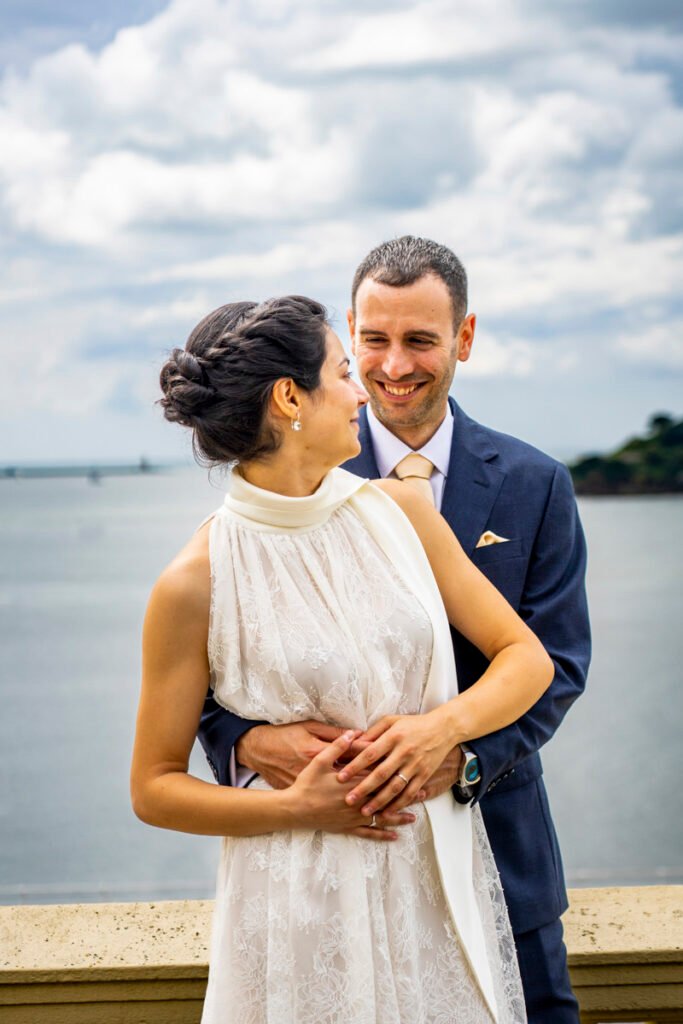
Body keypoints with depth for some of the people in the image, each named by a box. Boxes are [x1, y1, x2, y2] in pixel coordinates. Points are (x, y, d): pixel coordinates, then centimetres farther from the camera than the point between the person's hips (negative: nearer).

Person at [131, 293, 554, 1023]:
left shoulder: (399, 512, 1)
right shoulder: (197, 581, -11)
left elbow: (527, 657, 4)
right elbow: (153, 789, -4)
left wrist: (443, 725, -14)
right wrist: (296, 805, -16)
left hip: (441, 886, 4)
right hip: (299, 901, -4)